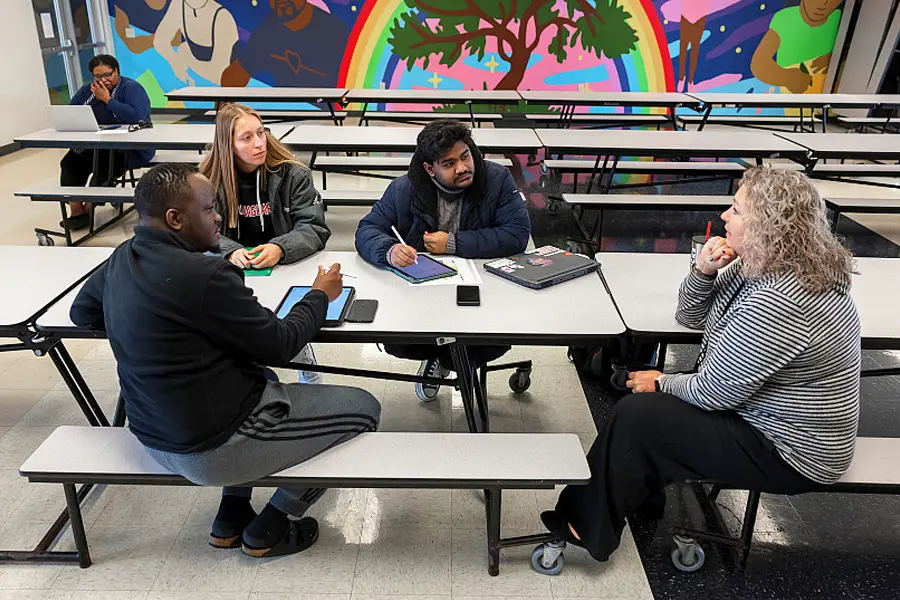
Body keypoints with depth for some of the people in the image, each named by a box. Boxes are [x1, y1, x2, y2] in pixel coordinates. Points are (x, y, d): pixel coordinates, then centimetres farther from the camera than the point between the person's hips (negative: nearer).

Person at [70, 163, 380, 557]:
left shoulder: (121, 260, 1)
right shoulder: (202, 276, -27)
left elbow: (81, 312, 22)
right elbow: (280, 345, -17)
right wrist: (320, 295, -1)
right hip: (210, 450, -9)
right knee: (364, 408, 2)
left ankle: (231, 516, 28)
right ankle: (268, 530, 15)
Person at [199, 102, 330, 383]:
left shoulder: (292, 174, -5)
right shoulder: (211, 179, 0)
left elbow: (314, 228, -11)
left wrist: (280, 249, -32)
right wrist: (231, 251, -26)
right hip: (234, 274, 2)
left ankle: (310, 376, 3)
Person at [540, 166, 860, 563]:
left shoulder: (777, 301, -32)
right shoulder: (760, 266, -2)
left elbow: (715, 392, -25)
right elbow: (691, 316, 8)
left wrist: (662, 383, -7)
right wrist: (704, 272, -11)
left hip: (786, 451, -10)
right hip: (757, 409, 10)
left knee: (635, 415, -11)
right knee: (643, 399, 10)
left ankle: (590, 526, 9)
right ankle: (641, 497, 27)